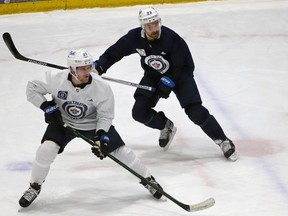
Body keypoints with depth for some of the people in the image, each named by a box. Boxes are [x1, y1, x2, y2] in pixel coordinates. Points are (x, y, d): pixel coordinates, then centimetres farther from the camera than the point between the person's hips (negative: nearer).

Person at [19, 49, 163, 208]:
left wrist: (101, 135, -30)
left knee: (120, 151, -3)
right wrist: (47, 106, -23)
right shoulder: (56, 79, -27)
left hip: (94, 123, 0)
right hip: (63, 121, 0)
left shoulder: (102, 88, -27)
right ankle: (34, 187, 2)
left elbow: (105, 115, -15)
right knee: (47, 148, -21)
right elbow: (32, 88, -11)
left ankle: (147, 179, 20)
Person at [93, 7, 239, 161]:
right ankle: (166, 127, 21)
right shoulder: (135, 37, -19)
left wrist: (169, 82, -29)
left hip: (179, 75, -4)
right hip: (153, 75, 5)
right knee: (139, 112, -9)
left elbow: (186, 66, -23)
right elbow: (116, 50, -3)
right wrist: (100, 64, -14)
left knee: (196, 112, -17)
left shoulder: (172, 39, -31)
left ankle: (223, 141, 0)